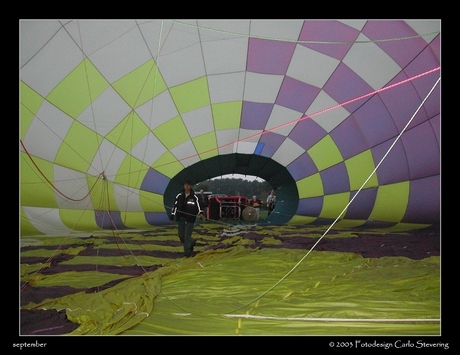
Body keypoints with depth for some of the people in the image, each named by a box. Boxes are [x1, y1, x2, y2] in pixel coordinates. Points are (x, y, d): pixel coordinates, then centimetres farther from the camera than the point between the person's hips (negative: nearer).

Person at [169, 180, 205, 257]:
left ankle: (187, 252, 8)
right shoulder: (179, 195, 1)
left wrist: (201, 213, -27)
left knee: (187, 235, -5)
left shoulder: (194, 197, -6)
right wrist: (172, 217, 7)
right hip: (181, 218, 4)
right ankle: (191, 243, 36)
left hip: (190, 219, -4)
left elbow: (198, 206, -7)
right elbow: (175, 205, 7)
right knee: (181, 235, 10)